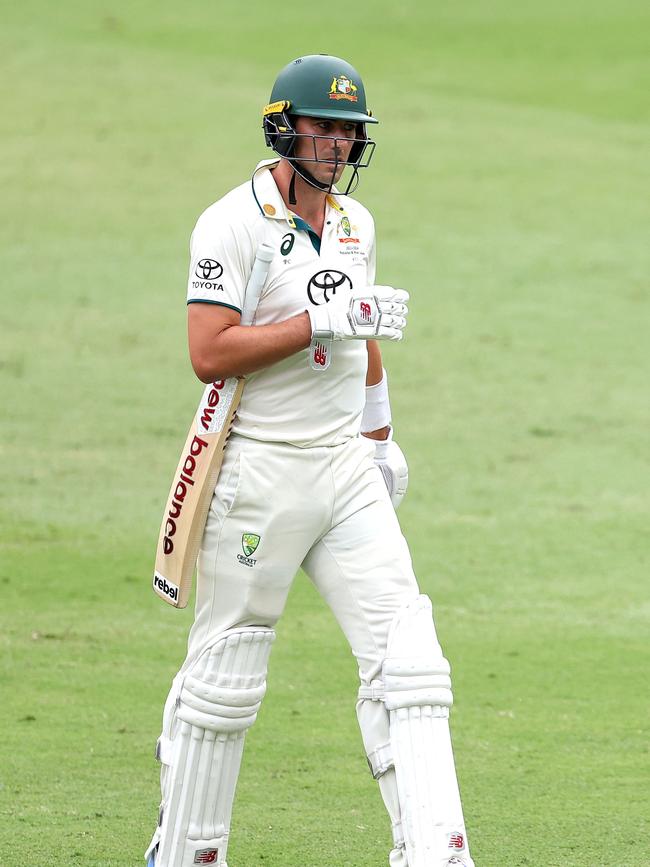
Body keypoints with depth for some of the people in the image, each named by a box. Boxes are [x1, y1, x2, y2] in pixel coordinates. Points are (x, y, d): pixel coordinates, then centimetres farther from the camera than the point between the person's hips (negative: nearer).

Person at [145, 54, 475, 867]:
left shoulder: (354, 221, 11)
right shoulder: (233, 224, -11)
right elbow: (209, 354, -21)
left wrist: (381, 434, 26)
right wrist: (325, 320, -23)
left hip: (346, 469, 6)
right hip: (259, 471, -6)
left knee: (406, 660, -6)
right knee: (223, 676, 3)